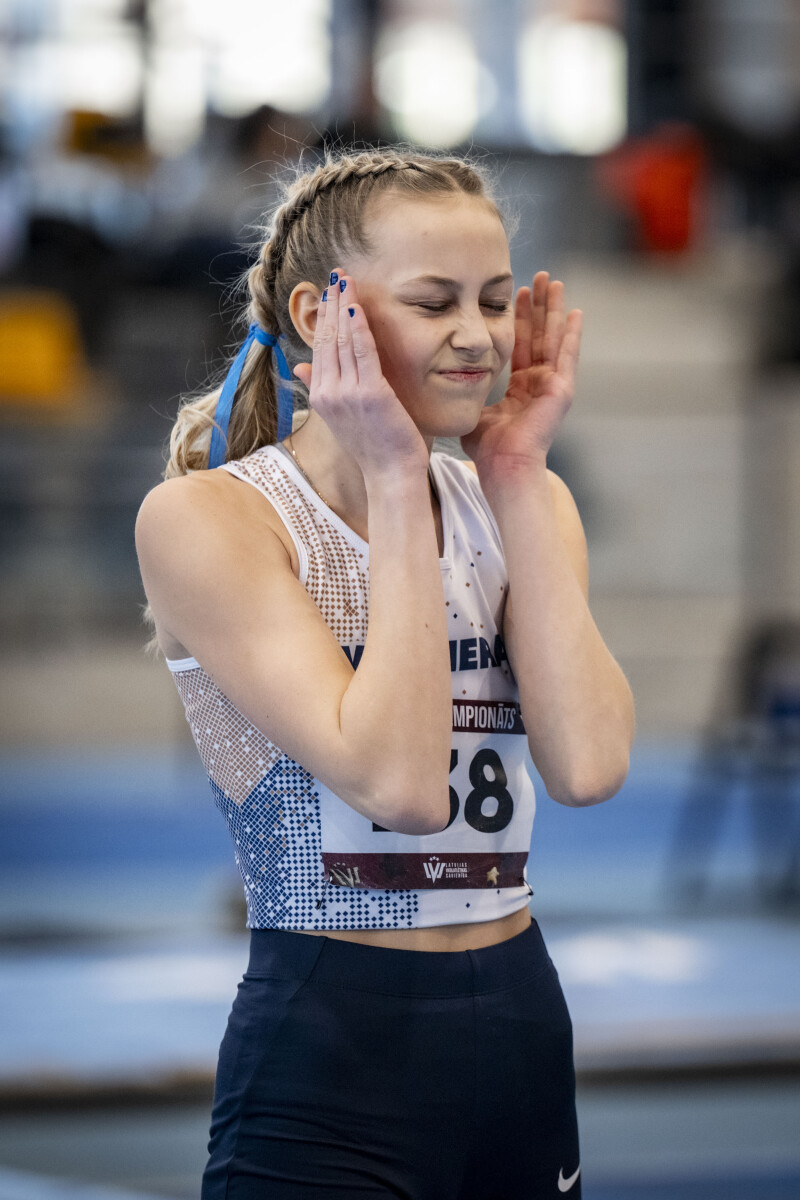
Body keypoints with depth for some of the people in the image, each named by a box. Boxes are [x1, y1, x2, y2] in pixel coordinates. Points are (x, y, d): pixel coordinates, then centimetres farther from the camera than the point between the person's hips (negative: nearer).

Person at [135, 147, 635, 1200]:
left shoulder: (520, 506, 8)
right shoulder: (205, 519, -9)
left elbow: (589, 766, -10)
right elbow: (397, 780, -20)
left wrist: (519, 476, -6)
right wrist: (396, 482, -15)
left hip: (524, 1034, 5)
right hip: (329, 1060, -5)